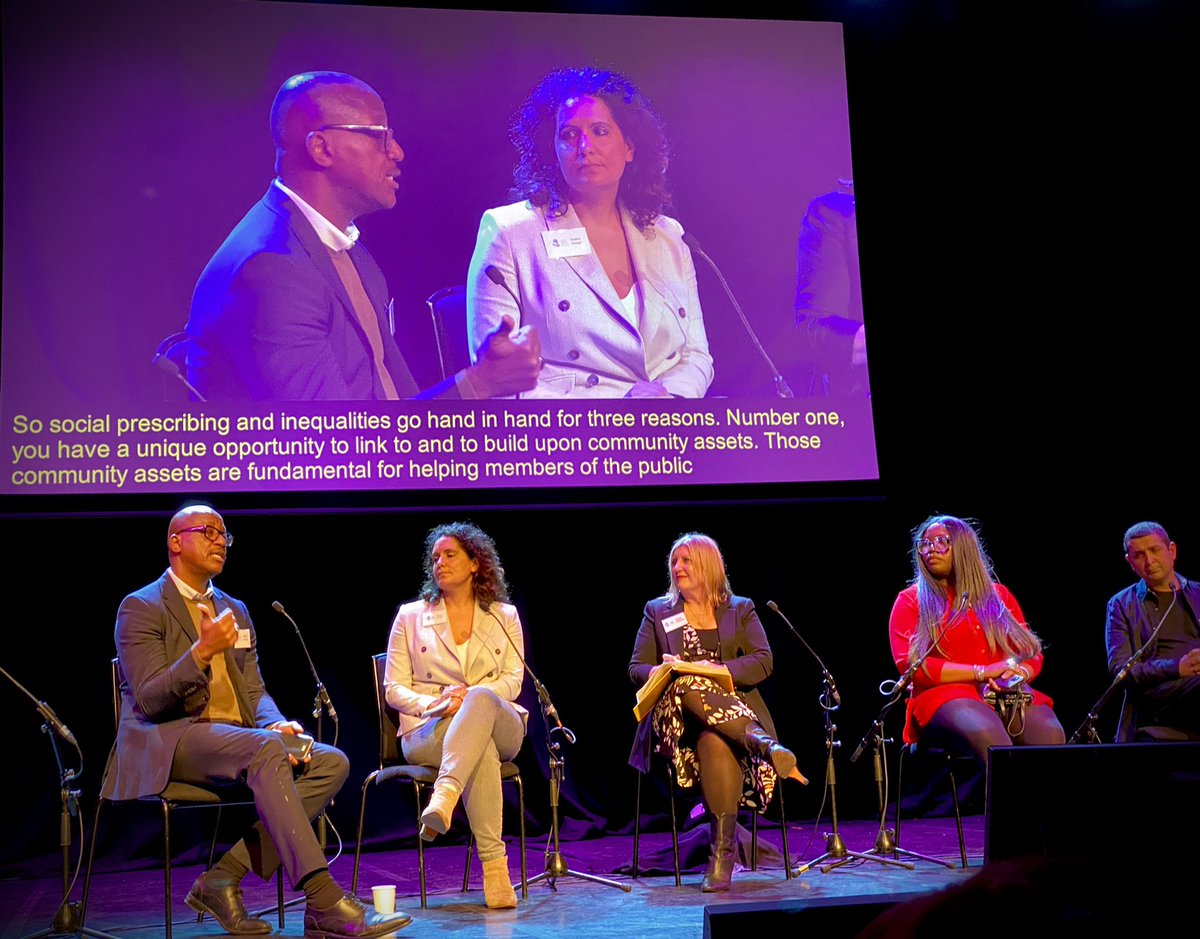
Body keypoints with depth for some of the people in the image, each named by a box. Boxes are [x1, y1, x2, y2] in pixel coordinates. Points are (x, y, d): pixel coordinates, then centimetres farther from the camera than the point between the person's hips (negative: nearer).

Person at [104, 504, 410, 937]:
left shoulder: (235, 609, 21)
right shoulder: (141, 608, -1)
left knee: (331, 762, -15)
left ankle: (225, 875, -19)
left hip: (235, 742, 7)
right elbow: (149, 701, -12)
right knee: (265, 748, -35)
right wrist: (202, 652, -27)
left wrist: (277, 725, -7)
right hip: (168, 744, -7)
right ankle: (322, 901, -40)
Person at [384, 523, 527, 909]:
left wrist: (470, 695, -16)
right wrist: (433, 703, -15)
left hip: (500, 726, 1)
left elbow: (512, 681, 5)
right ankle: (494, 867, -47)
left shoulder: (504, 617, 16)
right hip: (427, 730, -1)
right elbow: (394, 688, 7)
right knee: (482, 748, -40)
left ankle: (443, 799, -58)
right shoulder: (410, 616, 13)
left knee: (481, 699, -40)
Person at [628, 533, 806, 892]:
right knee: (690, 687, -38)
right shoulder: (657, 611, 19)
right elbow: (636, 668, 11)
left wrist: (717, 670, -15)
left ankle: (722, 855, -36)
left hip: (735, 706, -1)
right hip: (676, 715, 1)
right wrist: (658, 671, -14)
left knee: (715, 741, -38)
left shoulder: (740, 609, 16)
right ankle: (763, 743, -41)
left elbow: (762, 662, 2)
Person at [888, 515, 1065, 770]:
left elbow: (1032, 654, 20)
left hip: (1008, 693, 4)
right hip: (946, 695, -3)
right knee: (987, 734, -38)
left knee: (1051, 735, -30)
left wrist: (1018, 673, -6)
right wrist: (982, 672, -10)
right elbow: (909, 664, -3)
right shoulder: (911, 601, 10)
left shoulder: (998, 595, 21)